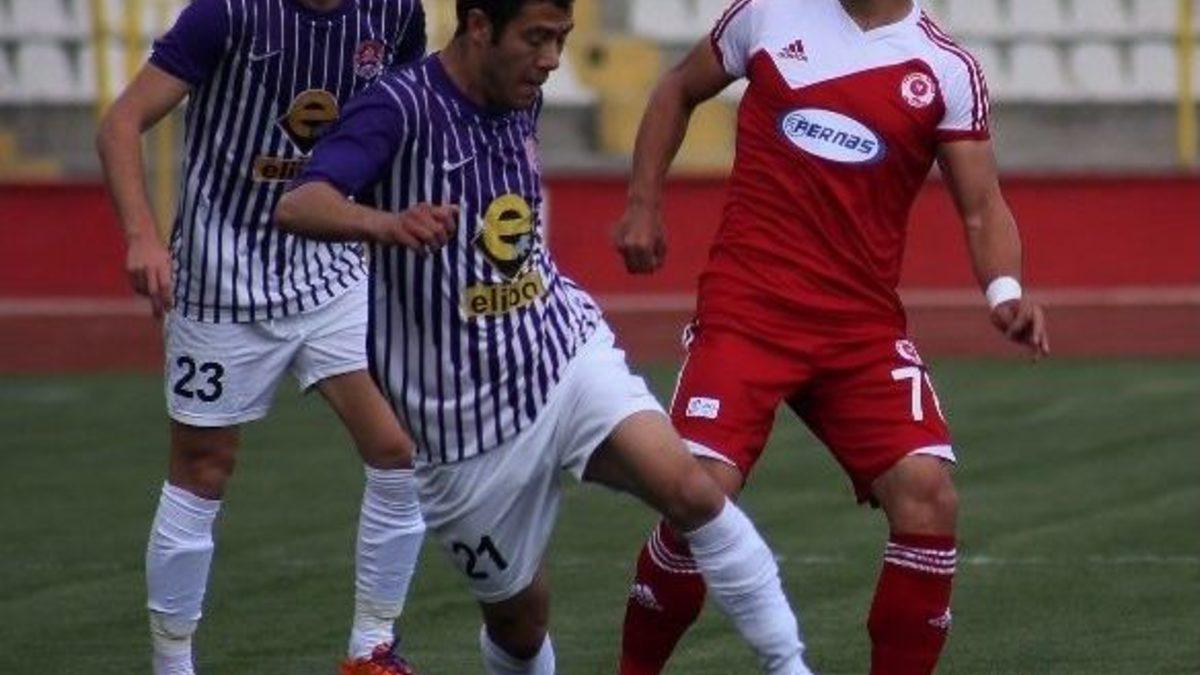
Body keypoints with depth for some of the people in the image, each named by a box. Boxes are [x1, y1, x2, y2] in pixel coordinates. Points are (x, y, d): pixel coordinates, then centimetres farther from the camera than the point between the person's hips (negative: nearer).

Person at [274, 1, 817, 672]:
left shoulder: (522, 101, 5)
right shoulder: (404, 107, -16)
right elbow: (300, 206, -34)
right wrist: (389, 223, -52)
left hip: (567, 353, 4)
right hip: (467, 415, -4)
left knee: (689, 488, -24)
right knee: (518, 616, 8)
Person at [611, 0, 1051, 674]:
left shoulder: (948, 70, 3)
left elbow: (982, 206, 1)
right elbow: (680, 90, 22)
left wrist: (1005, 290, -19)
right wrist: (643, 205, 12)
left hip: (865, 327, 1)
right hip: (746, 308, -1)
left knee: (928, 495, -16)